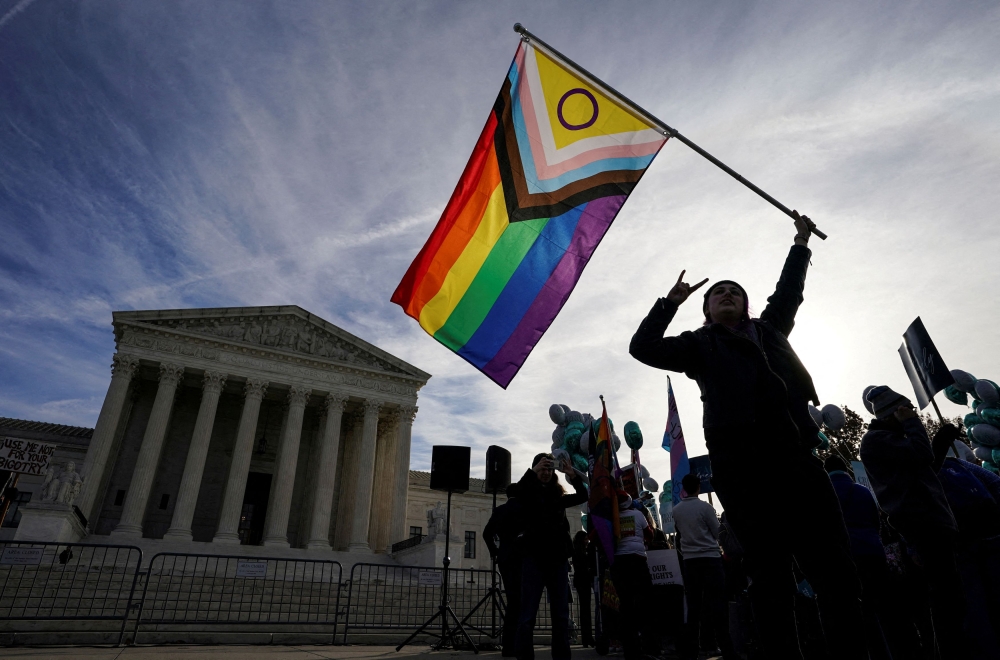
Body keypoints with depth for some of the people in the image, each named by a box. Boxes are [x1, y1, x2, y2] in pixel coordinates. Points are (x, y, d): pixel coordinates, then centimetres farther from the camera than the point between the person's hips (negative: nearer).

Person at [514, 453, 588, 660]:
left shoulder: (558, 496, 15)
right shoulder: (529, 493, 5)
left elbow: (583, 496, 3)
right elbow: (518, 490, -18)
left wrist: (573, 476, -12)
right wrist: (533, 470, -31)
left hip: (558, 558, 4)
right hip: (534, 557, -4)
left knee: (561, 615, 5)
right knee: (527, 616, -7)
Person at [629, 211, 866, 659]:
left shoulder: (768, 330, 27)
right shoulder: (698, 344, 16)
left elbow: (788, 292, 40)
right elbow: (643, 348, 6)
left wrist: (800, 243, 47)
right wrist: (671, 301, 5)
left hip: (796, 455, 4)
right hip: (740, 467, -3)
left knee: (836, 572, -2)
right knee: (770, 578, -2)